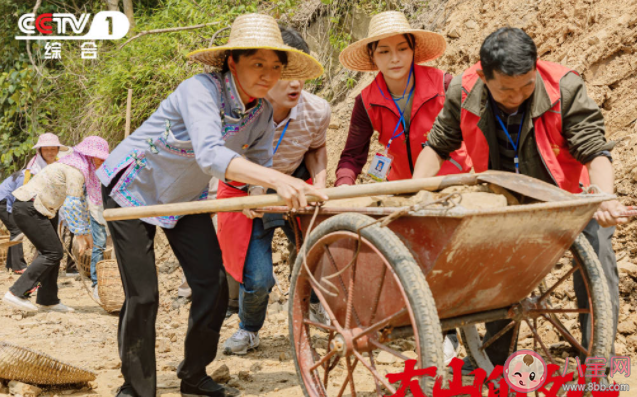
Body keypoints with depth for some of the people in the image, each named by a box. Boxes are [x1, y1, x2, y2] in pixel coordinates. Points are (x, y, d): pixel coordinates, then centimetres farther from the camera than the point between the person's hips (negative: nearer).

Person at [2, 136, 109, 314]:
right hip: (28, 209, -10)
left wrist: (86, 232, 21)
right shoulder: (76, 170, -15)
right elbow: (72, 205, -21)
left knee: (53, 251, 10)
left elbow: (81, 203, 22)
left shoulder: (77, 168, 17)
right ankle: (17, 293, -10)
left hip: (36, 209, 10)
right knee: (53, 252, -10)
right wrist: (79, 234, -19)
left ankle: (48, 299, 16)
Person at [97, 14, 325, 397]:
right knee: (142, 296, -8)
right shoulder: (201, 90, -32)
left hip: (185, 199, 6)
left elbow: (260, 165, -8)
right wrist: (278, 179, -61)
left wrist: (297, 192, -30)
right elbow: (211, 155, -48)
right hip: (132, 189, -6)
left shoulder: (263, 114, -10)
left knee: (213, 285, -1)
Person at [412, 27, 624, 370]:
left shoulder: (565, 88, -24)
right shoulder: (464, 92, -17)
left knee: (595, 252, -20)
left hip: (567, 196, -2)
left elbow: (595, 151, -25)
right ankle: (495, 358, 18)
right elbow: (437, 146, -4)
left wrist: (605, 201, -44)